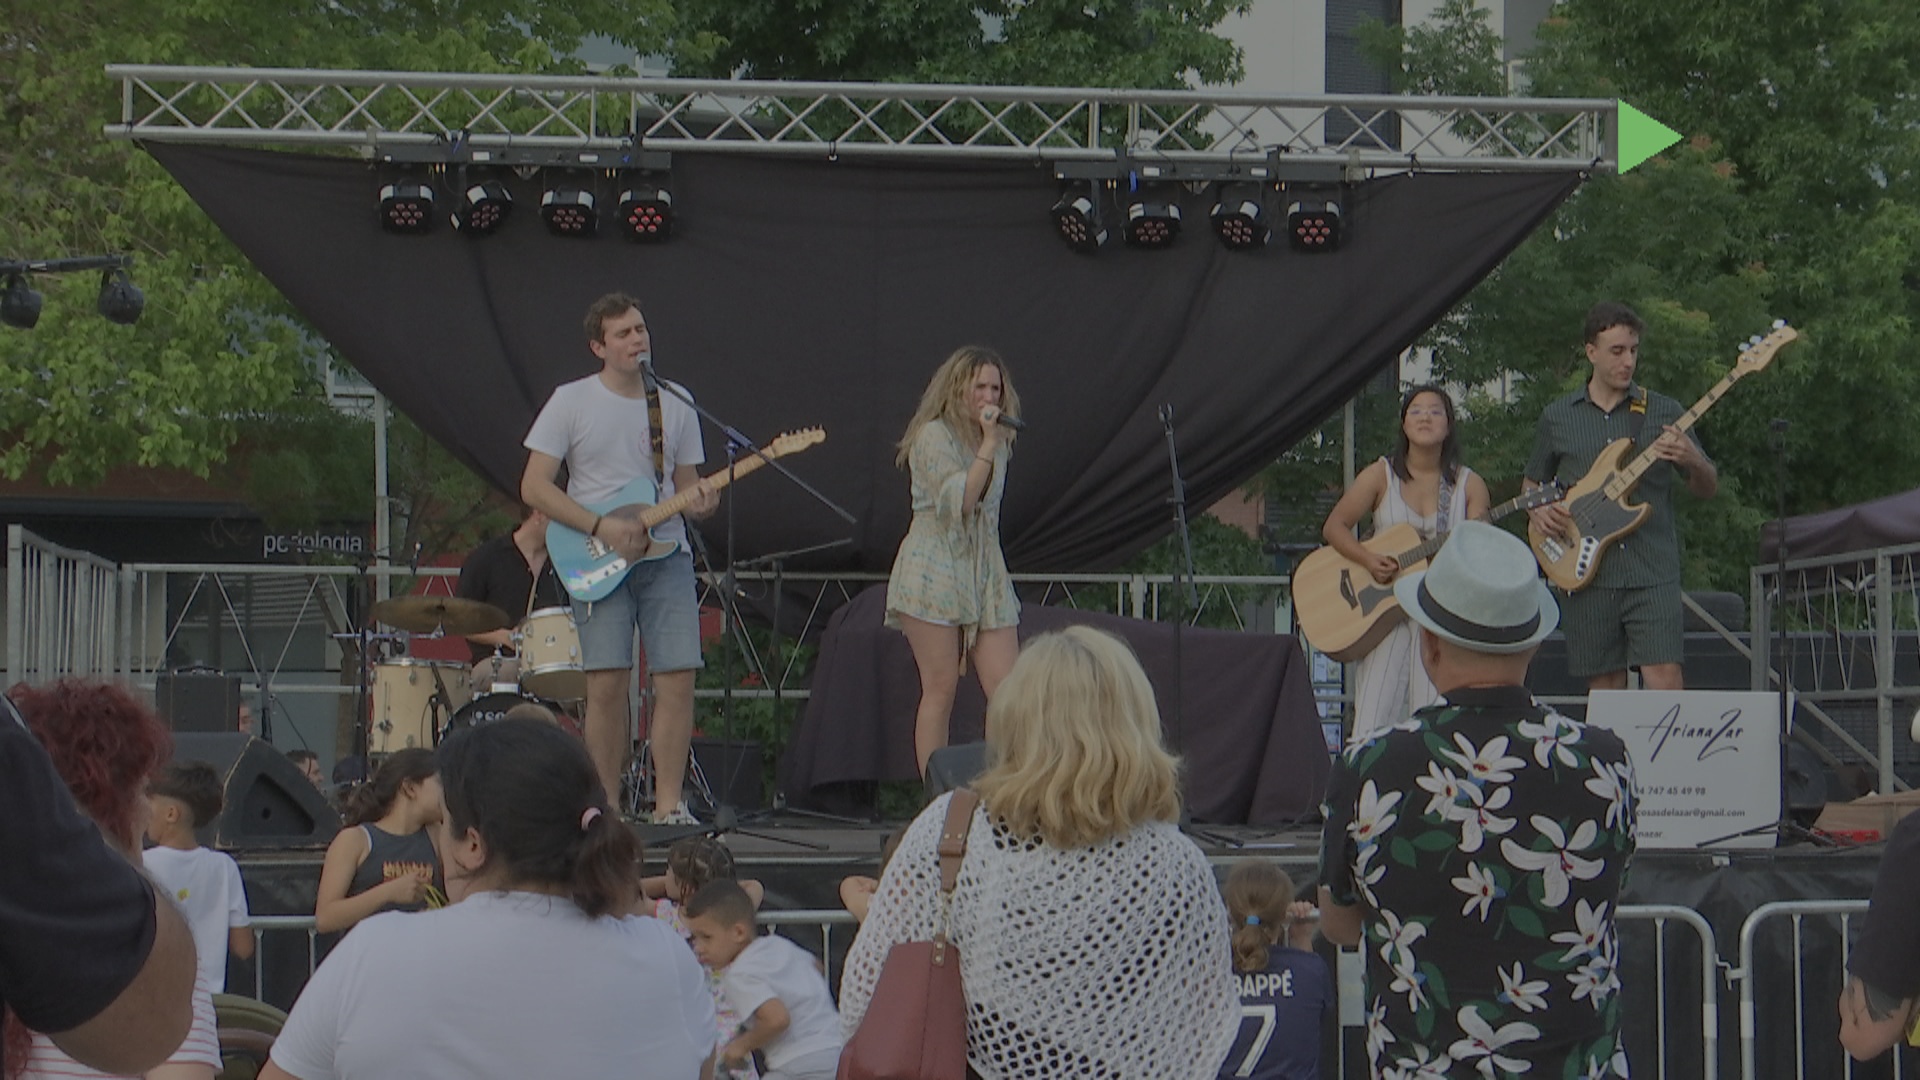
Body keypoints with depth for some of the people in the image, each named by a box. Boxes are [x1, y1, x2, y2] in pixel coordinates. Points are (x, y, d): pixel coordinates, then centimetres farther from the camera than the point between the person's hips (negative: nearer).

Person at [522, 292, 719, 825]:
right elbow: (533, 487, -3)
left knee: (678, 679, -7)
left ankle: (668, 804, 0)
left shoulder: (676, 406, 11)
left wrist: (700, 499, -8)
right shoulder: (572, 401, 0)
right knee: (607, 684, -9)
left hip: (667, 556, 3)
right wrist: (601, 528, -13)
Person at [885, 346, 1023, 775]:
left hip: (986, 576, 6)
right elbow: (958, 502, -18)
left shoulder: (999, 440, 16)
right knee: (940, 690, -4)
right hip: (935, 574, -6)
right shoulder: (933, 436, -6)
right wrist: (987, 445, -17)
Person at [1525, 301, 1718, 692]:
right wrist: (1539, 510, -1)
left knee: (1665, 681, -13)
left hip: (1653, 573, -1)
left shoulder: (1663, 412, 6)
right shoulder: (1558, 418, 10)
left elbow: (1708, 489, 8)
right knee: (1605, 689, 3)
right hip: (1587, 572, 2)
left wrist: (1691, 461, -15)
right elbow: (1531, 483, 21)